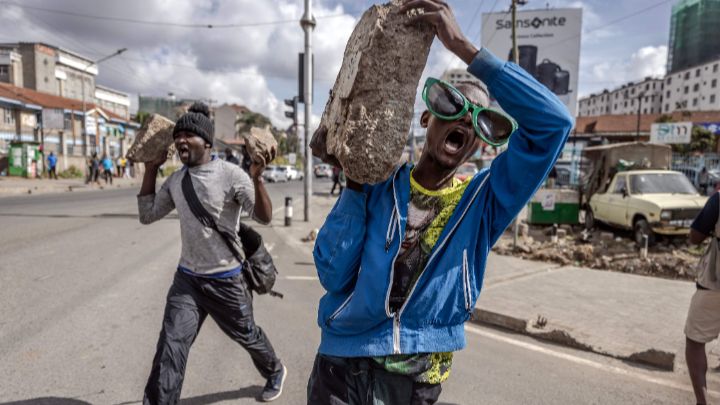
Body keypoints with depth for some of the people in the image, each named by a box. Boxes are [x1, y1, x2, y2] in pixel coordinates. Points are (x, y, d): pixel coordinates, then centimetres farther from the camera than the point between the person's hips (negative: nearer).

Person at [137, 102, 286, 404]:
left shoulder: (230, 175, -16)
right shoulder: (175, 180, 2)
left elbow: (264, 217, -19)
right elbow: (147, 215, 11)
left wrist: (256, 177, -35)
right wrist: (151, 170, 4)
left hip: (225, 279, -4)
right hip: (187, 278, 4)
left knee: (247, 336, 17)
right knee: (170, 346, -6)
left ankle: (275, 373, 46)